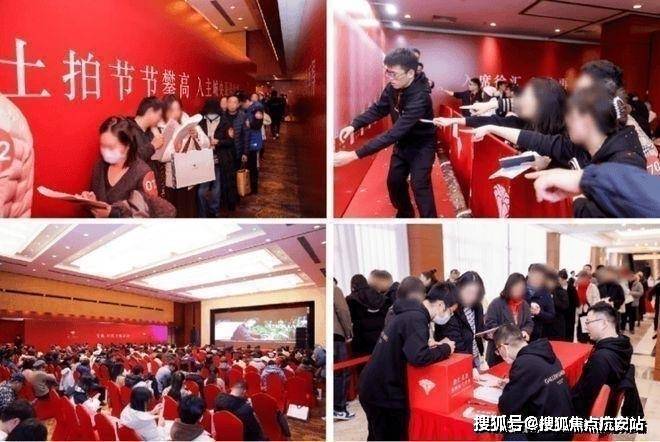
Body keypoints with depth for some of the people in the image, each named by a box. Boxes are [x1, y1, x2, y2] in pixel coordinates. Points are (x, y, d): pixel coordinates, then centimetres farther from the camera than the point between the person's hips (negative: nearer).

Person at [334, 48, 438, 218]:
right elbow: (378, 109, 2)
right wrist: (354, 125, -17)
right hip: (402, 143, 7)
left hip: (421, 146, -7)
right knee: (394, 182, 15)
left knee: (419, 185, -13)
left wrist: (354, 155, -46)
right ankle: (405, 214, 38)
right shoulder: (393, 87, -15)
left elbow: (393, 134, -42)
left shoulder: (419, 97, -37)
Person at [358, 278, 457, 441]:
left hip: (374, 387, 9)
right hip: (383, 392, -9)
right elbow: (418, 357, -31)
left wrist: (427, 344, 5)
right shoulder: (416, 318, -19)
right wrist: (445, 349, -15)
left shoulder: (410, 312, 10)